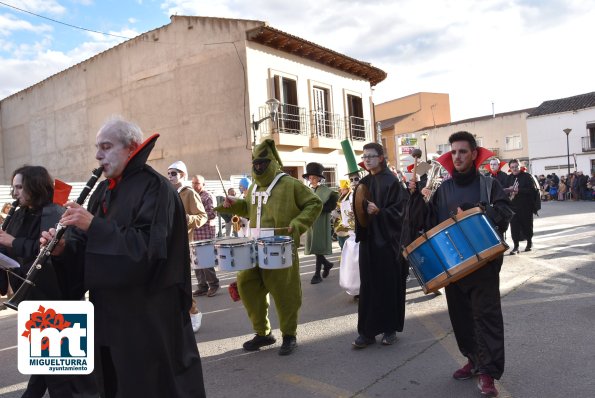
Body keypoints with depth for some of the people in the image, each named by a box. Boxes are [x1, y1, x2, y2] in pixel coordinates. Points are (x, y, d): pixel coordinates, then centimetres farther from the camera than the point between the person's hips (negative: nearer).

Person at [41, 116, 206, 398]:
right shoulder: (104, 190, 12)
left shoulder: (154, 187, -13)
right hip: (109, 312, 8)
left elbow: (148, 247, -25)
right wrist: (63, 248, -8)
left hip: (148, 314, -8)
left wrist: (94, 224, -26)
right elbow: (88, 247, 13)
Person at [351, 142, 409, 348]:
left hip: (387, 240, -5)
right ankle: (368, 331, 13)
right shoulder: (364, 182, 11)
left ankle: (390, 328, 17)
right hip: (368, 239, 5)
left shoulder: (391, 181, -7)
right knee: (369, 285, 6)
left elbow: (398, 210, -13)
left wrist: (378, 212, -25)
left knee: (389, 284, 3)